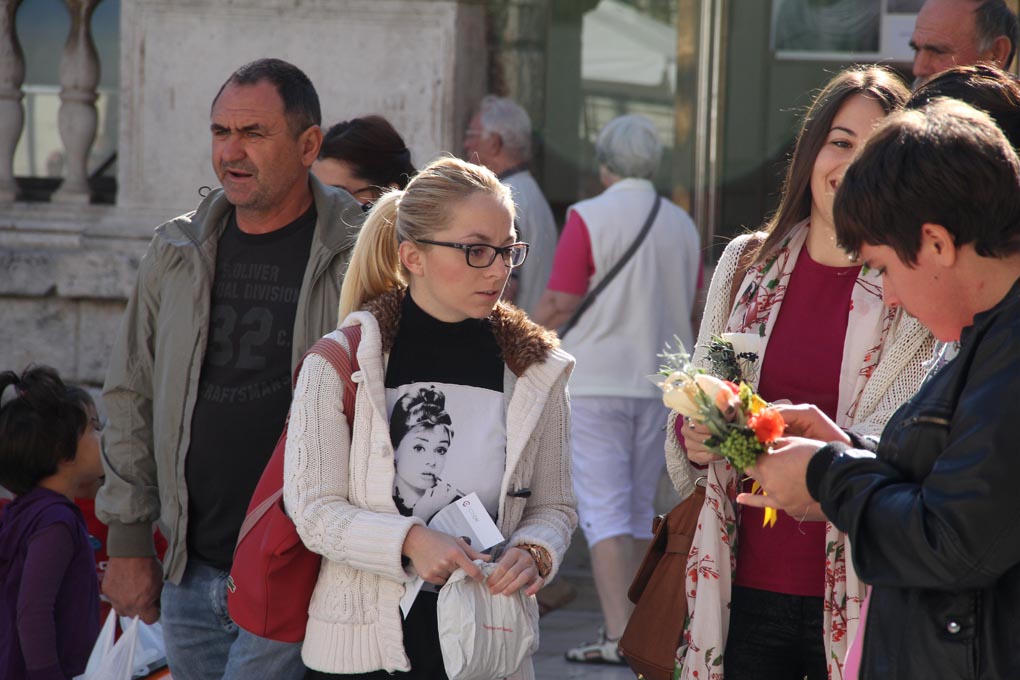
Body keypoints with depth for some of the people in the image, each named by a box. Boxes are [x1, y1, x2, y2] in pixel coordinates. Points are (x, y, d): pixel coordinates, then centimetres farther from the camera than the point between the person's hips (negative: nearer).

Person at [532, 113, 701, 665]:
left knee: (605, 510, -6)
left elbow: (560, 304, -13)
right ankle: (633, 623, 19)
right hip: (657, 381, 6)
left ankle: (618, 635, -13)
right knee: (639, 507, 15)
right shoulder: (681, 225, 7)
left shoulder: (589, 218, -11)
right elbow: (688, 312, 13)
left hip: (597, 381, -6)